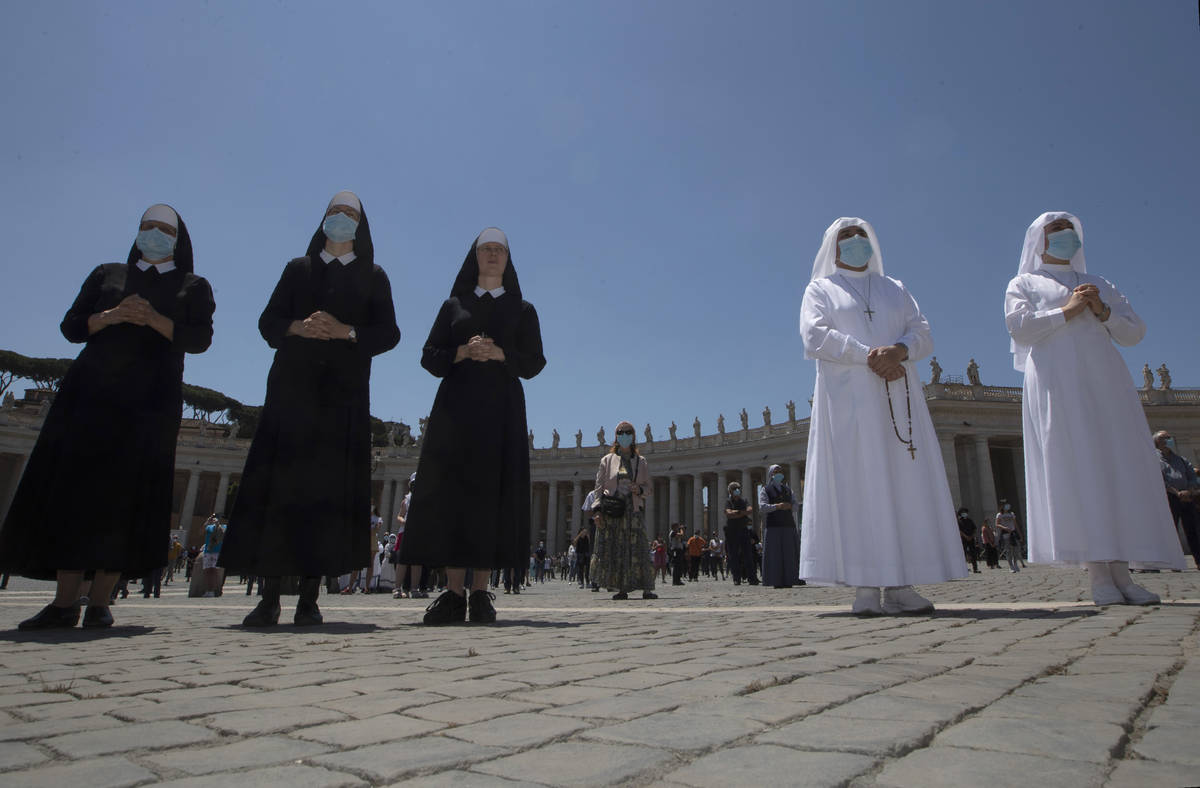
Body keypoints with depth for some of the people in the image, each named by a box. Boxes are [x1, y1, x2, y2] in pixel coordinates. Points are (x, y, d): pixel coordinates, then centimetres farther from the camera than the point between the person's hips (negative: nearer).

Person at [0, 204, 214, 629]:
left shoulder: (193, 286, 13)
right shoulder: (107, 274, 20)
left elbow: (199, 339, -1)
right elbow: (71, 326, 11)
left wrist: (153, 319, -17)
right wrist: (111, 316, -9)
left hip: (150, 400, -2)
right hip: (92, 390, 3)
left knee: (124, 495, -7)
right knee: (72, 488, -5)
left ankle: (99, 601, -4)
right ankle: (65, 601, -2)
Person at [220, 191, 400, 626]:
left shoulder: (373, 277, 17)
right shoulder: (297, 269, 21)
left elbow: (388, 333, 5)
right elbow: (268, 320, 12)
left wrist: (346, 332, -11)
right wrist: (299, 327, -9)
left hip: (344, 394, -1)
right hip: (292, 387, 1)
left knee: (329, 488, -8)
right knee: (276, 484, -8)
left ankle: (310, 596, -4)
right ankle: (269, 595, -4)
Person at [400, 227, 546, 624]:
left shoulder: (522, 309, 15)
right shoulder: (454, 305, 18)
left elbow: (534, 361, 6)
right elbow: (429, 357, 10)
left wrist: (499, 353, -12)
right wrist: (462, 352, -9)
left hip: (501, 408, -1)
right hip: (456, 404, 1)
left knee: (492, 492, -9)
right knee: (451, 489, -8)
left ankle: (481, 592, -7)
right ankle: (454, 592, -6)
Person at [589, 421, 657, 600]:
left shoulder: (641, 462, 14)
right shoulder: (607, 460, 11)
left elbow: (649, 488, 15)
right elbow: (599, 487, 7)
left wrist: (640, 490, -8)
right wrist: (600, 511, -4)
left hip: (633, 510, 0)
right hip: (612, 511, 0)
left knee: (638, 548, -7)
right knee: (615, 549, -2)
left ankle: (647, 589, -6)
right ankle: (622, 589, 4)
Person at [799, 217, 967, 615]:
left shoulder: (895, 288, 24)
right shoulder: (821, 289, 14)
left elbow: (923, 334, 11)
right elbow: (815, 336, -5)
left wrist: (899, 350, -13)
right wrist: (869, 356, -16)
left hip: (898, 398, 4)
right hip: (848, 399, -4)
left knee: (906, 484, -3)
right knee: (857, 484, -10)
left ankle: (899, 585, -1)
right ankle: (866, 586, -10)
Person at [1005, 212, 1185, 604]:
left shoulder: (1100, 284, 27)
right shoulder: (1024, 283, 16)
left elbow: (1135, 332, 17)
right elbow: (1019, 326, -2)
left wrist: (1104, 312, 0)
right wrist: (1066, 311, -7)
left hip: (1105, 381, 4)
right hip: (1056, 383, -4)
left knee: (1119, 467, -6)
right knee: (1074, 469, -13)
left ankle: (1121, 569, -6)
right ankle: (1097, 572, -14)